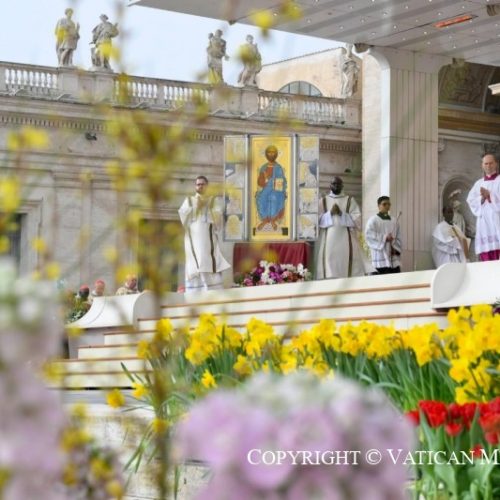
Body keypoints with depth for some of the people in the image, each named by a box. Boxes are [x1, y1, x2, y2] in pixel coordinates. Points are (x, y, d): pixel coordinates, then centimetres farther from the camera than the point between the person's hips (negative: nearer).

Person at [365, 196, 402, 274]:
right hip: (381, 256, -5)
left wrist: (396, 248, -5)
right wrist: (385, 238, -17)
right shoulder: (373, 220, -1)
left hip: (394, 257, 5)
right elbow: (368, 237, -10)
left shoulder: (394, 221, 15)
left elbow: (399, 238, 13)